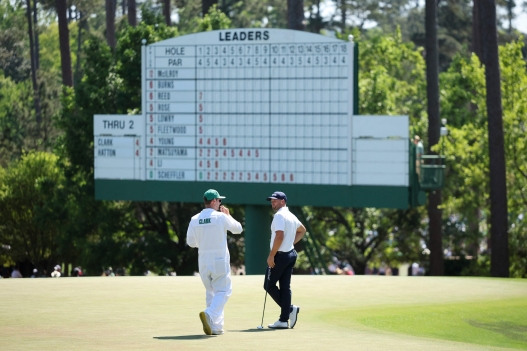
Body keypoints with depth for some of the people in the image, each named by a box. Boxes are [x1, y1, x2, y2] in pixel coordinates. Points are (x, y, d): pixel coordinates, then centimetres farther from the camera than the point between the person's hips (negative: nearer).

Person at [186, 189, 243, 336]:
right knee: (223, 291, 0)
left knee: (211, 292, 15)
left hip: (203, 261, 5)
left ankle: (215, 327, 12)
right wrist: (228, 215, 17)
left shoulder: (195, 219, 1)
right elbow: (238, 229, 5)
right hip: (220, 260, -5)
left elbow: (190, 242, 8)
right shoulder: (221, 217, -10)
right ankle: (209, 315, -25)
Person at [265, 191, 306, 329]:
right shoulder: (292, 216, 14)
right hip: (291, 254, 9)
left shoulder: (279, 216, -14)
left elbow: (279, 236, -25)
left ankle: (290, 308, -7)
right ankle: (284, 320, 4)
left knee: (269, 285, 1)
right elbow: (302, 230, 31)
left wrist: (271, 255, -21)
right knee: (285, 287, 7)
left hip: (280, 255, -9)